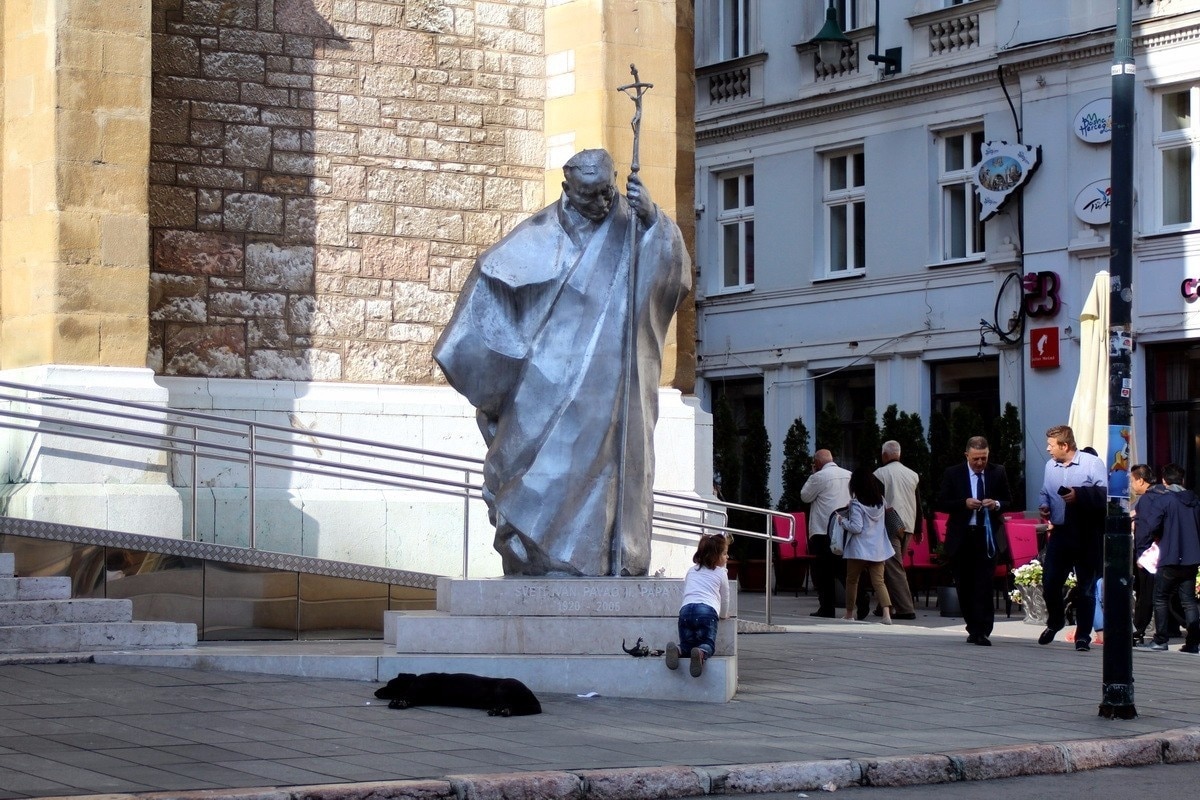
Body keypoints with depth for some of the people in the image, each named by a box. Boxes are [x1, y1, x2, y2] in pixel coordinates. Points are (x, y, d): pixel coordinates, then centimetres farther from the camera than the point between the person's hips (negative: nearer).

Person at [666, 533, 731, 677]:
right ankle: (701, 653, -34)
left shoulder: (691, 571, 30)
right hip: (707, 611, -4)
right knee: (708, 645, 3)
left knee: (687, 645, 13)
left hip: (686, 610, 4)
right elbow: (724, 599, 22)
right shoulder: (721, 573, 17)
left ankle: (676, 649, -24)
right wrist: (723, 615, 43)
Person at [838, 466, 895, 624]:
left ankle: (849, 614, 23)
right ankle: (887, 613, -20)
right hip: (878, 549, 4)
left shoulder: (857, 505, -13)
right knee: (878, 581, -1)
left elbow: (856, 527, -19)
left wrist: (843, 520, -2)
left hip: (859, 550, -4)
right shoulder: (881, 502, 5)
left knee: (851, 581, 13)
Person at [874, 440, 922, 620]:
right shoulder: (912, 475, 10)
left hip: (889, 525, -6)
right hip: (907, 525, 6)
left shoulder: (880, 473, -4)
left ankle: (905, 609, -15)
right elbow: (918, 504, 13)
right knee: (894, 566, 15)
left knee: (893, 567, -8)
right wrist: (918, 530, 19)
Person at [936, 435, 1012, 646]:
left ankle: (982, 632, -9)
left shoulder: (998, 473, 4)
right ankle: (974, 628, 20)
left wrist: (996, 504, -12)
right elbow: (941, 503, 0)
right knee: (964, 586, 7)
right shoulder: (953, 474, 1)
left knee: (984, 586, -9)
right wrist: (964, 503, -15)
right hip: (961, 537, 1)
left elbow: (1009, 501, 10)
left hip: (987, 536, -1)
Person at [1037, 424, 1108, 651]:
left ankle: (1083, 635, 10)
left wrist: (1079, 494, -24)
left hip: (1087, 534, -5)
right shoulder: (1050, 466, 13)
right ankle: (1055, 622, 27)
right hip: (1060, 532, 5)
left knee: (1086, 588, 2)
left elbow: (1105, 493, -14)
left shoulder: (1092, 463, -6)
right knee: (1049, 582, 2)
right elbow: (1044, 492, 22)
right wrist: (1044, 505, 1)